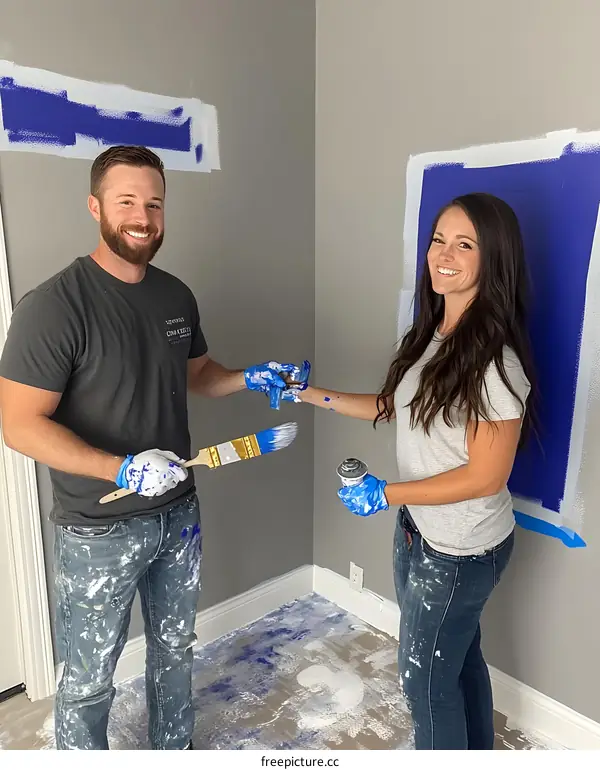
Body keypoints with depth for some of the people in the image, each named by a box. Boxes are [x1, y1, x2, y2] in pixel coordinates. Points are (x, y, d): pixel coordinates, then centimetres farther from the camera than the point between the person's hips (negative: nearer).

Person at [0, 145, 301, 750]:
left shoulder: (177, 296, 1)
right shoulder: (53, 306, -19)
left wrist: (248, 378, -2)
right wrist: (124, 470, -28)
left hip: (178, 514, 6)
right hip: (99, 529, -6)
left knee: (174, 651, 25)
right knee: (89, 680, 13)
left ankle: (174, 750, 49)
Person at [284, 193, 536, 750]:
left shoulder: (494, 359, -26)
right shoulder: (431, 335, 0)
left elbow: (486, 477, -23)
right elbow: (394, 408, 11)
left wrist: (385, 494, -19)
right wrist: (312, 396, 6)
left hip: (461, 550, -8)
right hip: (419, 528, 8)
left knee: (425, 677, 12)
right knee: (459, 658, 26)